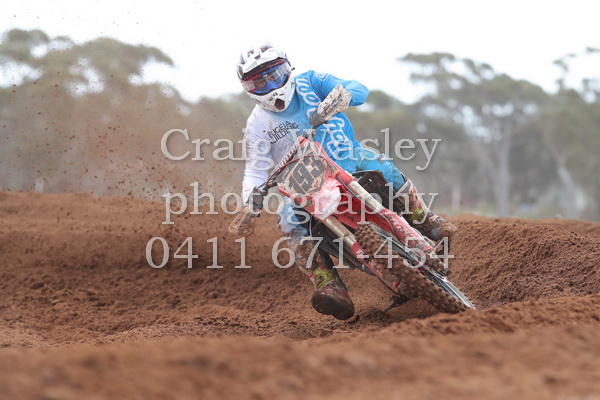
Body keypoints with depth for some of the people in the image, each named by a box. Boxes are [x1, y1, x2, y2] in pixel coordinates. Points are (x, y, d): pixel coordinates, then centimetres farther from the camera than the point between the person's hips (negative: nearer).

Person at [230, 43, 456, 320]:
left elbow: (359, 89, -7)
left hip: (347, 157, 0)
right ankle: (331, 290, -33)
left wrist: (342, 96, -32)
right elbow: (255, 170, -1)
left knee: (380, 166, -28)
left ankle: (428, 223, -8)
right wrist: (248, 206, -19)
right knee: (290, 222, -27)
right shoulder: (257, 124, 4)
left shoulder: (308, 82, 3)